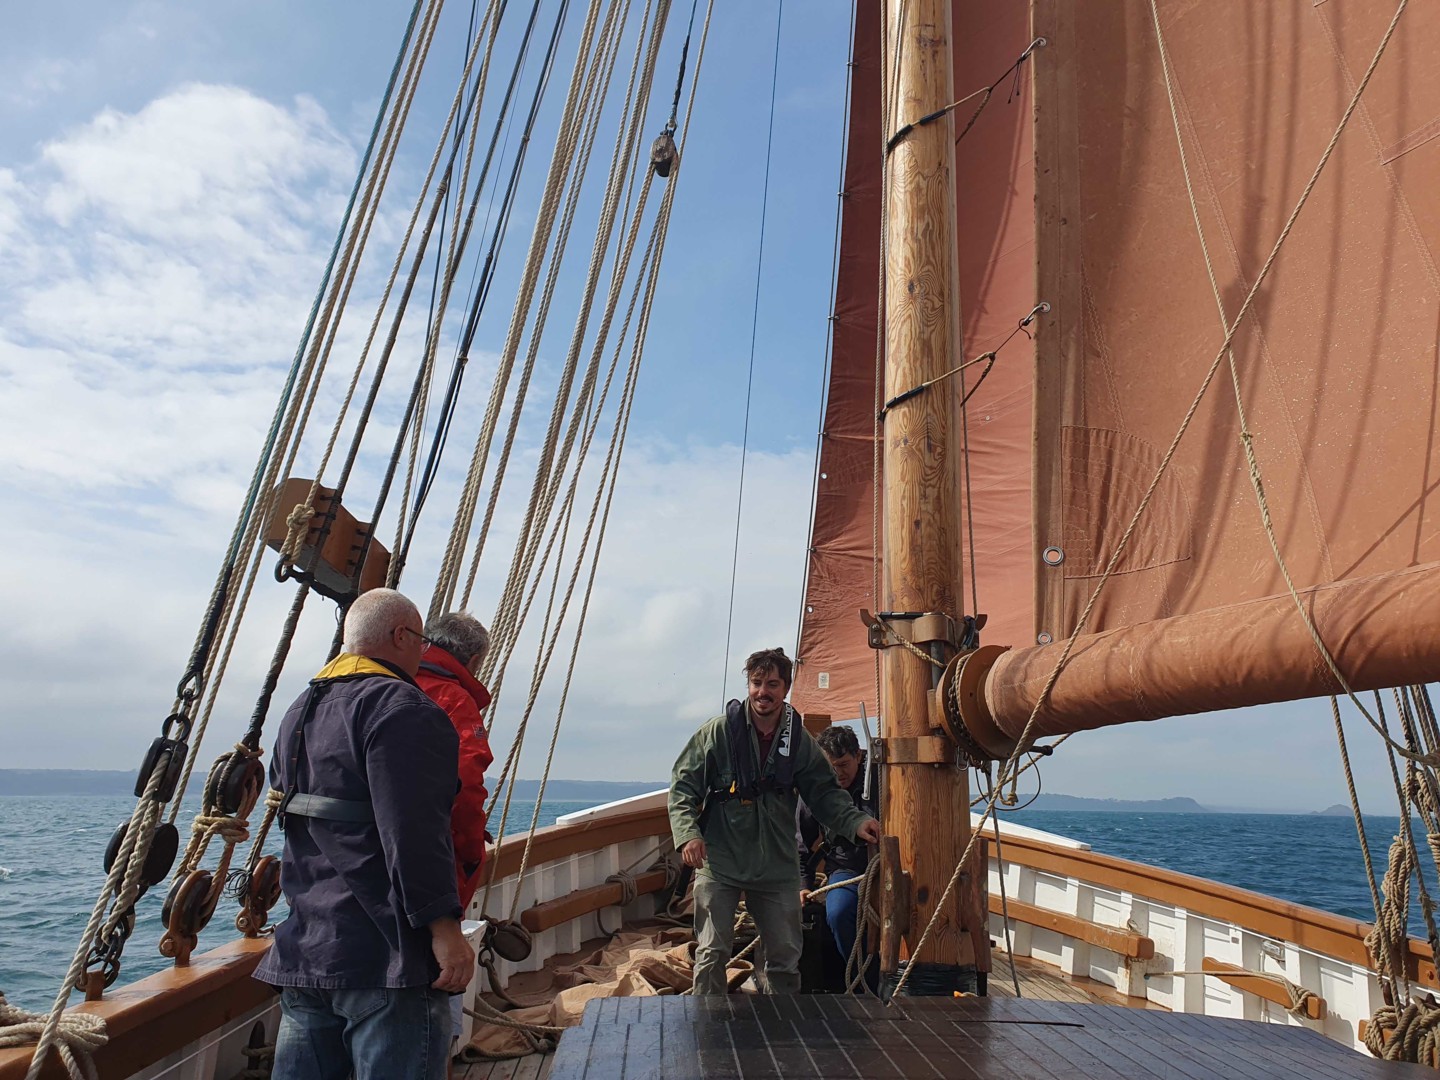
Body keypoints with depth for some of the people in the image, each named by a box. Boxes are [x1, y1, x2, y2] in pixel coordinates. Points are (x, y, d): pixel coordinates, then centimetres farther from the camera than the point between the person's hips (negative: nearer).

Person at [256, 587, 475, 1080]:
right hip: (383, 955, -9)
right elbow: (413, 831, -24)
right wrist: (444, 927, -22)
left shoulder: (300, 711, 17)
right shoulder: (401, 706, -14)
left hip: (301, 949, 9)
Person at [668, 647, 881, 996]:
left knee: (786, 957, 13)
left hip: (777, 867, 3)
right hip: (719, 863, -3)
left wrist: (854, 822, -9)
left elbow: (824, 792, 8)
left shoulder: (799, 739, -1)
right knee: (712, 954, 3)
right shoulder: (719, 731, -10)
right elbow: (683, 785, -6)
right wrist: (687, 833, -20)